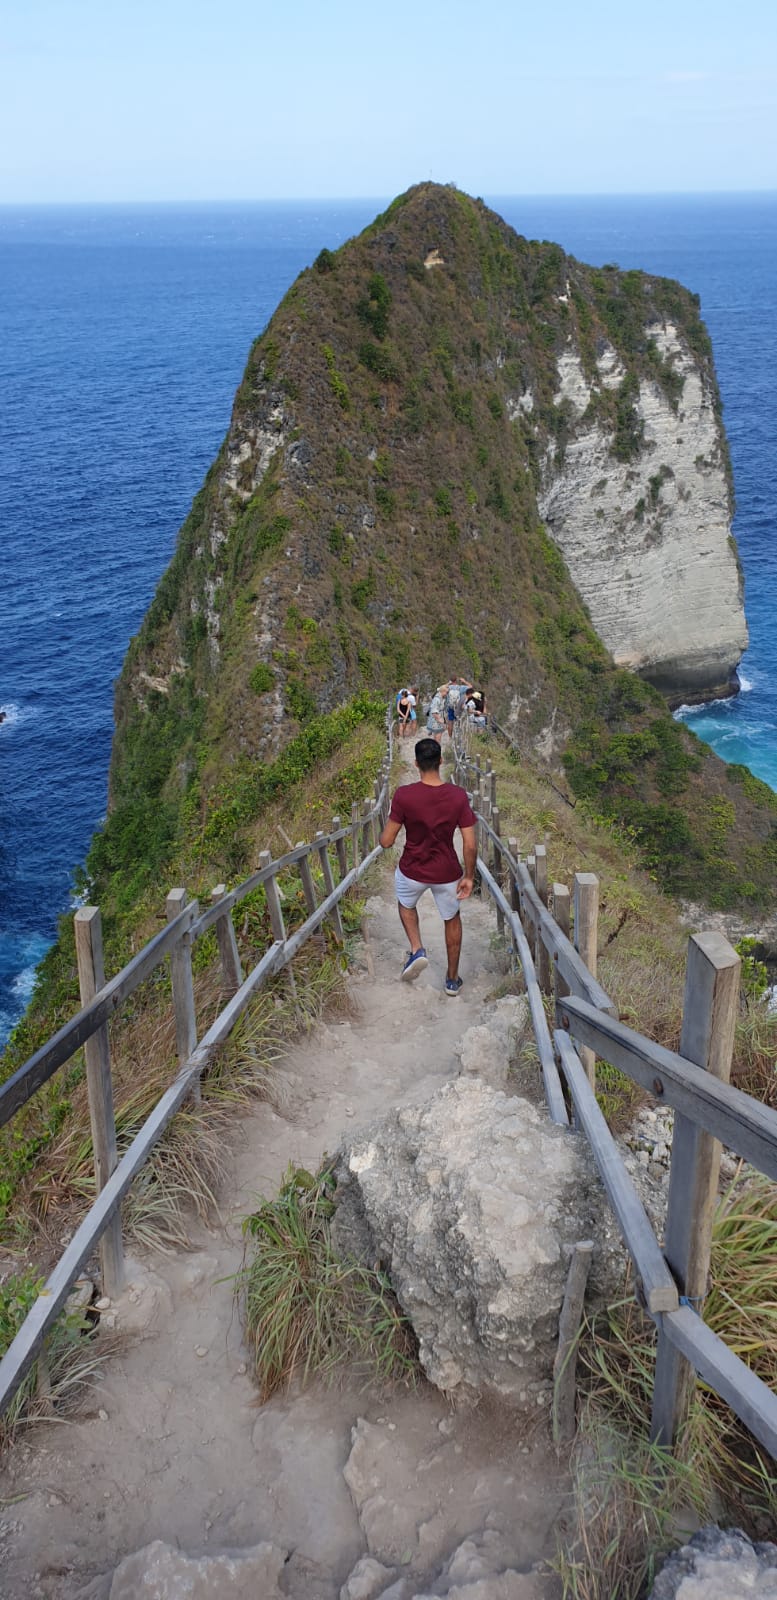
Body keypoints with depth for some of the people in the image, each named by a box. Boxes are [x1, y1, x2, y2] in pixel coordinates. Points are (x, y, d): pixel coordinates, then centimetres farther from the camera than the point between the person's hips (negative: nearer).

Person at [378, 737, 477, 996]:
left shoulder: (404, 795, -21)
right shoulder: (458, 796, -17)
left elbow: (386, 842, -14)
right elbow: (470, 845, -13)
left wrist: (382, 836, 10)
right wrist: (469, 877, 1)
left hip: (412, 871, -1)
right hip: (446, 873, 1)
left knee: (406, 904, 34)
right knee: (452, 918, 28)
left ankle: (417, 950, 14)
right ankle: (452, 979, 36)